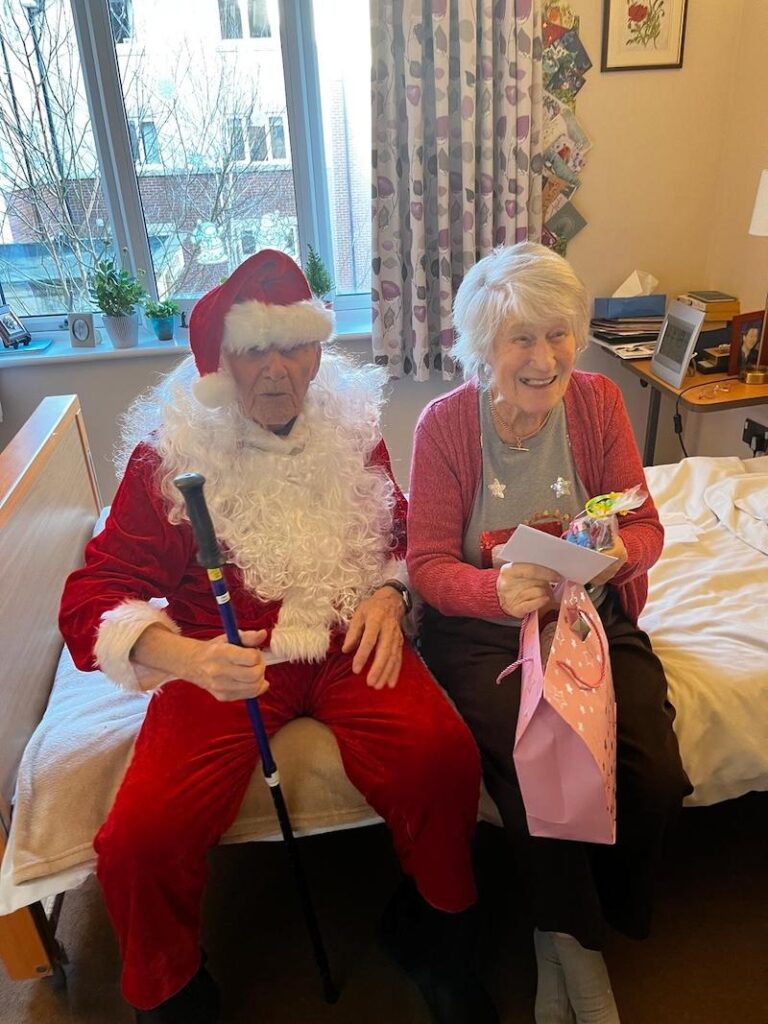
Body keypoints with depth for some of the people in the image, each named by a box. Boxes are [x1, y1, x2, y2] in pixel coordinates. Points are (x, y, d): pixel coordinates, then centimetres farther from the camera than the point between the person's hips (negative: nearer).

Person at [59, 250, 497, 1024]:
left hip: (346, 642, 2)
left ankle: (431, 936, 10)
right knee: (139, 842, -21)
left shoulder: (352, 429, 8)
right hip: (224, 659, -1)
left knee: (444, 757, -24)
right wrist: (186, 658, -27)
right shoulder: (169, 452, -2)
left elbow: (403, 536, 19)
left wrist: (387, 592, -4)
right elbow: (94, 595, -7)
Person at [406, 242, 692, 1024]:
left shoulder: (597, 401, -3)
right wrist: (498, 589, -32)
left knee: (656, 781, -15)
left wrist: (621, 548, -25)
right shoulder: (445, 423, -10)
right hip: (482, 629, -2)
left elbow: (647, 528, 0)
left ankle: (563, 933, 18)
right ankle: (578, 953, 11)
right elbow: (428, 562, -11)